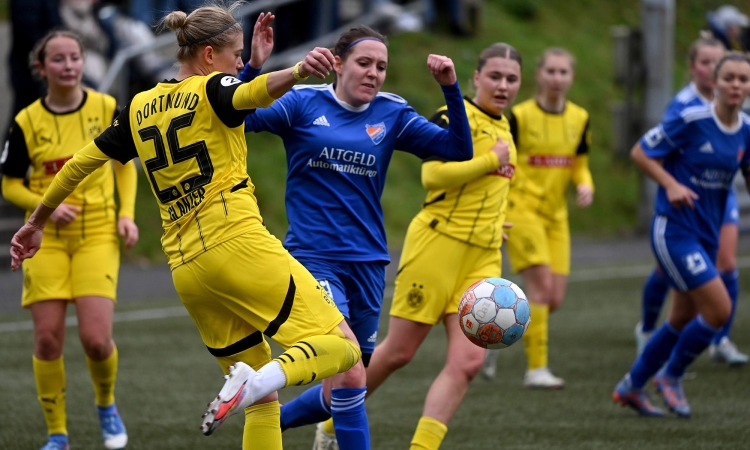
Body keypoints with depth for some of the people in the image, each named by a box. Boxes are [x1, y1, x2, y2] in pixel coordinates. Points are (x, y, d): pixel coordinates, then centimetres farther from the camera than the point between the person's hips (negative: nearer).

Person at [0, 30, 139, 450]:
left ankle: (107, 404, 19)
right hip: (46, 239, 1)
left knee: (96, 338, -13)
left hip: (98, 236, -1)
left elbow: (126, 163, 12)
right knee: (48, 338, -4)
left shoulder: (106, 109, -1)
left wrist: (127, 214, -1)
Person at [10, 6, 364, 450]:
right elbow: (253, 94, -23)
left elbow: (82, 162, 21)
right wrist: (297, 72, -42)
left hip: (187, 271, 7)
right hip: (240, 243, -7)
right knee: (340, 345, -10)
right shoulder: (213, 88, 0)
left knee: (262, 401, 13)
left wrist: (36, 222, 31)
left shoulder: (139, 109, 17)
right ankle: (262, 378, -36)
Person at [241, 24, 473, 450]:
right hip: (314, 258, -5)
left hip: (367, 263, 5)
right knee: (350, 378, -20)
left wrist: (451, 88, -12)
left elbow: (459, 150, 0)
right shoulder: (304, 103, -2)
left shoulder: (391, 114, 6)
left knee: (342, 392, 13)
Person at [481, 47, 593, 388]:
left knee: (554, 299, 1)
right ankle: (536, 369, -12)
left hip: (556, 215, 6)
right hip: (523, 209, -6)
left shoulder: (579, 119, 7)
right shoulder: (520, 116, -8)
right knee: (540, 284, -18)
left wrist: (585, 185, -7)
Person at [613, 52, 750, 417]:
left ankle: (631, 387, 32)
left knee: (683, 320, 16)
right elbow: (641, 152, -9)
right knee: (719, 309, -14)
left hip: (707, 235, 8)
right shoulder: (691, 121, -16)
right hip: (675, 231, -7)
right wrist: (671, 184, -23)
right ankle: (671, 377, 8)